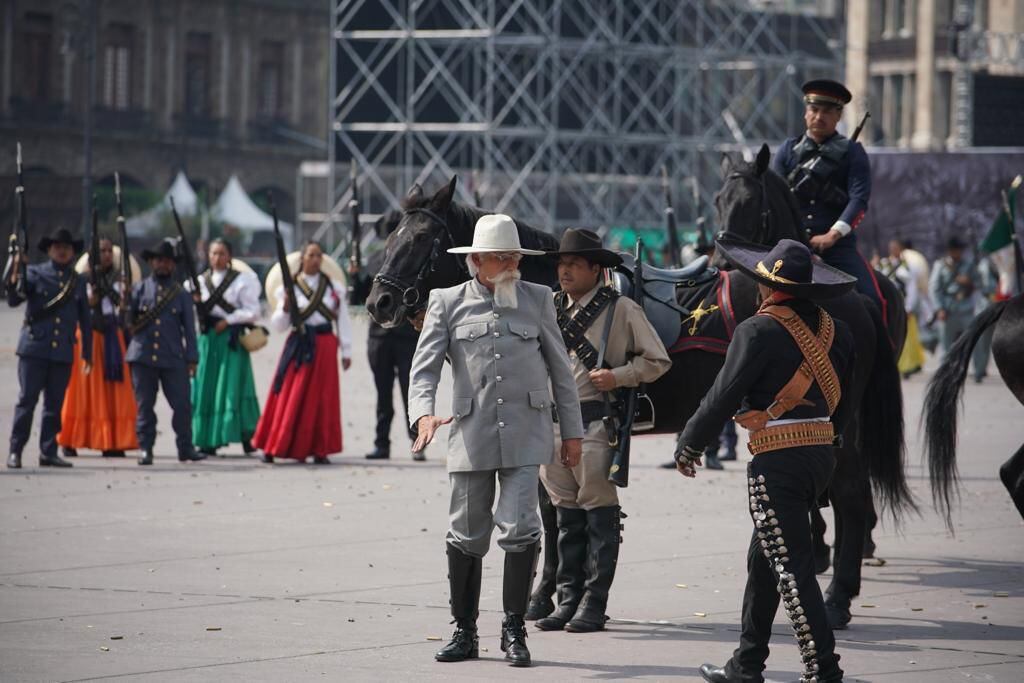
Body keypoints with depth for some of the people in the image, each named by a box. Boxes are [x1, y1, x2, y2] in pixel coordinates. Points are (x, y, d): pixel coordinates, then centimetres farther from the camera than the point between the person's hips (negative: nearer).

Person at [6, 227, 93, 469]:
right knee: (26, 400, -5)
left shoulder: (78, 282, 13)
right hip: (34, 349, -3)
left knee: (54, 404, 5)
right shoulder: (34, 273, 3)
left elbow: (85, 321, 17)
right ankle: (15, 451, -1)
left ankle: (48, 451, 11)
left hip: (63, 352, 3)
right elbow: (13, 300, -9)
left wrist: (87, 353, 14)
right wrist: (15, 279, -28)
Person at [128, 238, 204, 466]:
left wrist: (192, 359, 3)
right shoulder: (139, 289, 8)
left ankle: (185, 448, 8)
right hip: (143, 357, 0)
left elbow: (189, 328, 8)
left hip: (173, 359, 0)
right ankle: (145, 449, 8)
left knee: (182, 404, -2)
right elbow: (128, 321, 7)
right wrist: (124, 304, -12)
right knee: (144, 406, 2)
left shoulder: (181, 294, 9)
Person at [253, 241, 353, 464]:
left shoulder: (334, 287, 7)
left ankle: (319, 450, 7)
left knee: (323, 399, 2)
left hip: (325, 345, 2)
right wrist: (285, 308, -17)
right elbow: (278, 325, 2)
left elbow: (343, 320, 10)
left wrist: (346, 351, 6)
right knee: (291, 398, -4)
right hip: (300, 345, -2)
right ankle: (272, 448, 2)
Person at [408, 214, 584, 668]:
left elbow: (560, 369, 12)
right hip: (471, 434, 1)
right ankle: (464, 633, 19)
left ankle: (514, 631, 1)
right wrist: (423, 413, -21)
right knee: (466, 535, 7)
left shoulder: (537, 299, 7)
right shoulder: (448, 303, 4)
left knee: (519, 528, -11)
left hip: (525, 433, 0)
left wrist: (572, 431, 11)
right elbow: (425, 365, -3)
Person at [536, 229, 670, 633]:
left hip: (597, 421, -5)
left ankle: (593, 604, 0)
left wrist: (618, 376, -14)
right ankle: (568, 599, 14)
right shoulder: (552, 307, 10)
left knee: (599, 513, -2)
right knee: (566, 513, 9)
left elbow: (657, 361, -1)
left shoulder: (621, 309, -4)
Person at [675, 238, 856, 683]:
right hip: (822, 455, 8)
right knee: (763, 560, 18)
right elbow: (842, 405, 14)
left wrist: (688, 447, 2)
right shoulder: (834, 330, 9)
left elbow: (723, 397, -10)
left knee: (791, 569, -6)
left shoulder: (759, 331, -13)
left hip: (776, 462, -8)